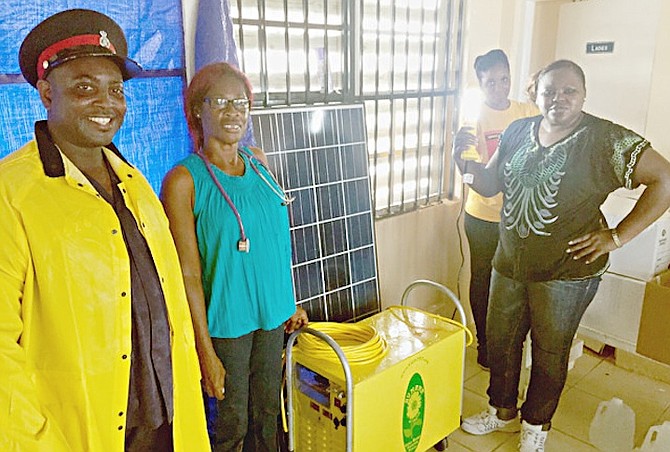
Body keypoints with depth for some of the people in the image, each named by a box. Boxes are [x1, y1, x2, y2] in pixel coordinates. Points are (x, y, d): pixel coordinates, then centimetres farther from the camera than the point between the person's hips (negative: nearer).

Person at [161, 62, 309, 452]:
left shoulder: (258, 161, 3)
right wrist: (206, 353, -13)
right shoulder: (183, 180, -15)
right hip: (225, 320, -5)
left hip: (272, 313, 5)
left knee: (267, 412, 20)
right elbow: (189, 274, -14)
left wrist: (290, 302, 12)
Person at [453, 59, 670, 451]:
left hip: (566, 271, -5)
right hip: (509, 263, 5)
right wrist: (467, 163, -13)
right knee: (500, 340, 17)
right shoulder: (517, 132, 3)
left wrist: (617, 236, -16)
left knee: (550, 352, 13)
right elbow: (490, 185, 9)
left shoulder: (606, 139, -13)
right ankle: (503, 411, 42)